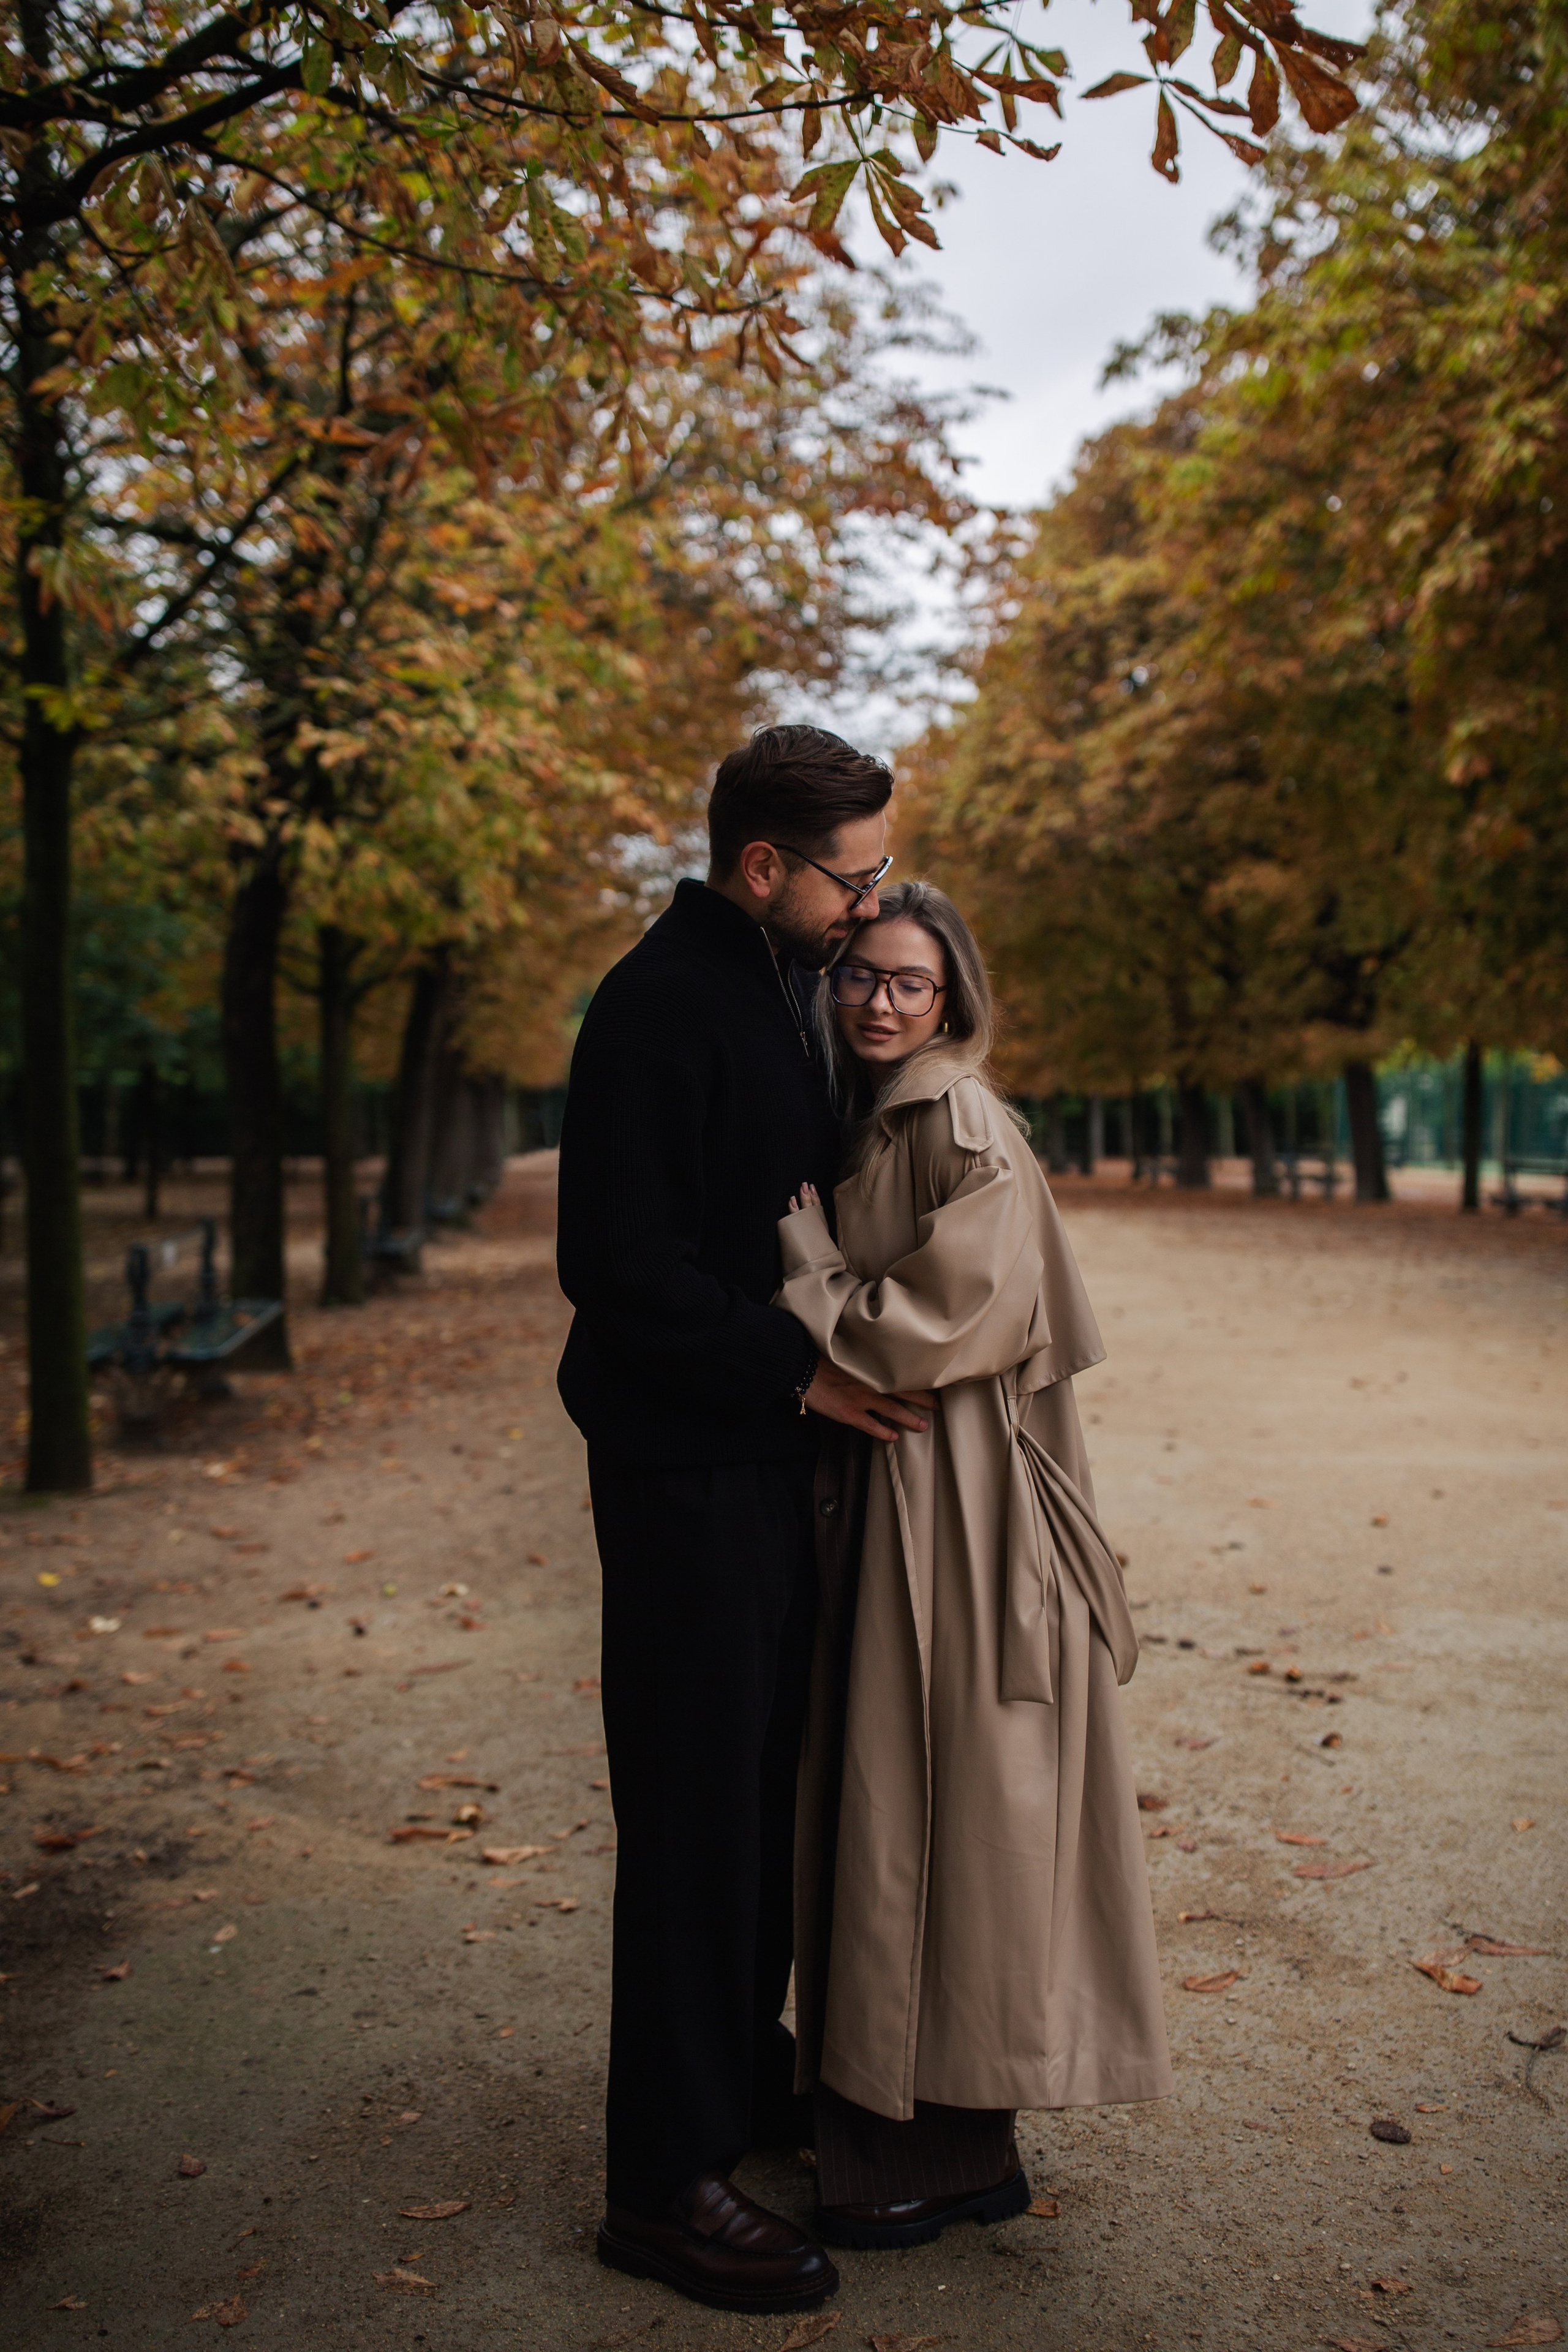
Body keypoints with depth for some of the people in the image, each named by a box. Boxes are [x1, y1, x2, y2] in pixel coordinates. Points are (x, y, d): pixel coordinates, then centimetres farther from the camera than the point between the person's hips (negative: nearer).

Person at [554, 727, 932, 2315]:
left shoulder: (783, 986, 12)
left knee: (761, 1784, 19)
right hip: (686, 1467, -9)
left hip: (768, 1453, 9)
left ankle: (745, 2077, 36)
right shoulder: (661, 1006, -18)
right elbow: (623, 1267, -23)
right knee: (694, 1808, -1)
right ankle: (664, 2180, 12)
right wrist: (801, 1370, -18)